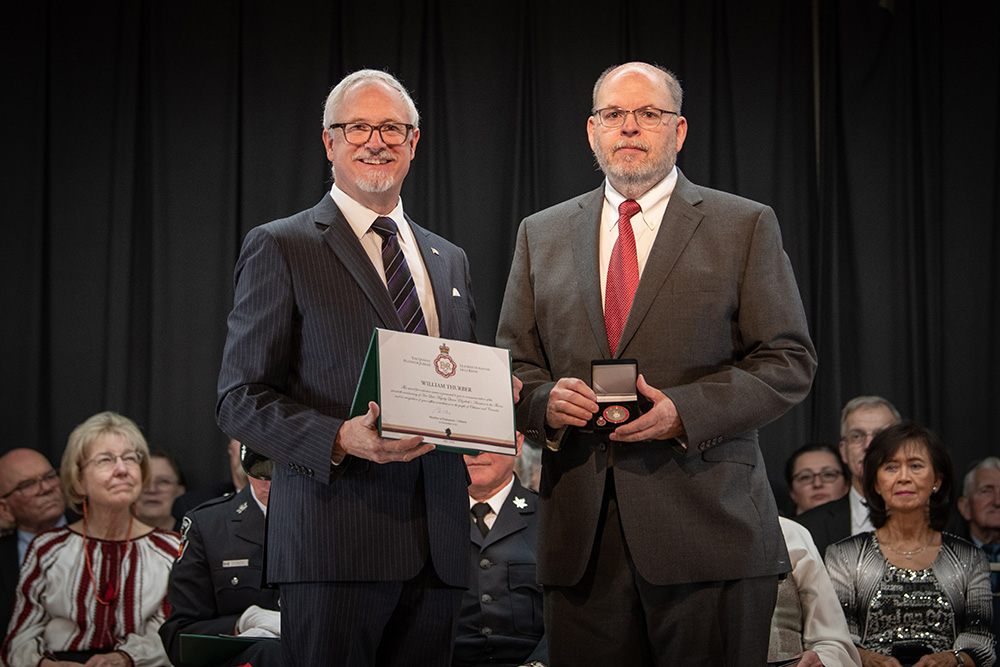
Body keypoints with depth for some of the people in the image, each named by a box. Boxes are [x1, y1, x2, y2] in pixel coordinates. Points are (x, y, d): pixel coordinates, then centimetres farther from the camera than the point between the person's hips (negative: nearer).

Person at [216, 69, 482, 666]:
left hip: (437, 547, 5)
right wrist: (339, 439, -20)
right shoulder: (280, 249, 1)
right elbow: (240, 400, -4)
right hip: (335, 548, -5)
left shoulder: (450, 260, 20)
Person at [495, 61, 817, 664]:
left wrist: (684, 411, -13)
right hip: (581, 539, 3)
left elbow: (789, 361, 1)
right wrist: (544, 401, -7)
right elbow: (512, 363, 17)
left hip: (709, 526, -2)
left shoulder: (746, 226, 6)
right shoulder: (541, 234, 16)